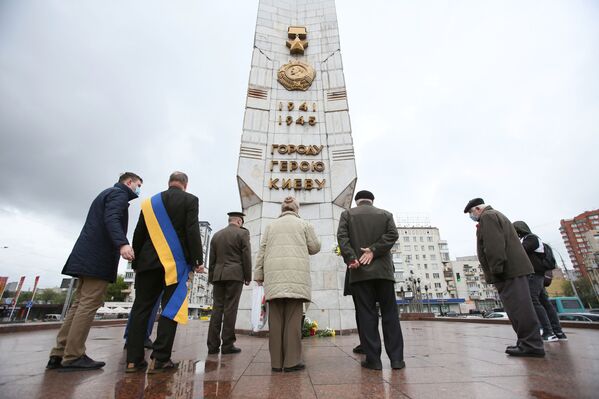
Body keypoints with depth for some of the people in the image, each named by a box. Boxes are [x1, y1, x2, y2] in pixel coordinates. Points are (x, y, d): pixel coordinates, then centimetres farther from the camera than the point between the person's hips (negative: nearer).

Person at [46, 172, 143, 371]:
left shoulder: (108, 193, 26)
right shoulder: (119, 193, -4)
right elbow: (111, 219, -23)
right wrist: (122, 243, -37)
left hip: (88, 255, 10)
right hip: (99, 257, -10)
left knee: (81, 304, 9)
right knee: (89, 304, -8)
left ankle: (59, 354, 11)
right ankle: (73, 357, -5)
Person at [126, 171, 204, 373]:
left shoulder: (150, 202, 12)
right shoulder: (190, 200, -2)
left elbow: (138, 234, 13)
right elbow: (192, 231, -11)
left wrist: (136, 262, 21)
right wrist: (198, 260, -9)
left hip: (148, 261, 5)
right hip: (176, 262, -4)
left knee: (141, 308, 10)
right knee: (171, 308, 1)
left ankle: (134, 359, 12)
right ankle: (160, 359, 0)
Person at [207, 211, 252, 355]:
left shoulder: (216, 235, 13)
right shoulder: (242, 233, -2)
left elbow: (212, 259, 13)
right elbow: (246, 256, -6)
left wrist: (211, 278, 18)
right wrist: (248, 276, 0)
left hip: (218, 275, 5)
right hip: (235, 274, -5)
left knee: (217, 309, 6)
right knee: (230, 309, -2)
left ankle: (213, 345, 7)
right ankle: (227, 345, 2)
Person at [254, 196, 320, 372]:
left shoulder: (271, 225, 16)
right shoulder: (304, 224, 11)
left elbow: (262, 251, 11)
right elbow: (315, 247, 11)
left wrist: (259, 274, 12)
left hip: (274, 274, 2)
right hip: (296, 273, -2)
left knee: (276, 318, 4)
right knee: (293, 317, 0)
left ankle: (276, 361, 8)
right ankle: (291, 360, 1)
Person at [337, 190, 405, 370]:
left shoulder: (347, 214, 8)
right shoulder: (385, 214, 12)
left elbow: (342, 237, -6)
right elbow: (392, 234, -3)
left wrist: (351, 258, -12)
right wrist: (374, 250, -8)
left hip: (360, 272, -1)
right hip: (383, 270, 2)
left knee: (366, 315, 2)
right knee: (390, 314, 9)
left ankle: (373, 359, 6)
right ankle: (396, 358, 11)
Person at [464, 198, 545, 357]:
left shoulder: (487, 216, -7)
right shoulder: (497, 215, 26)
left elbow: (494, 245, -19)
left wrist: (496, 269, -20)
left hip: (507, 270, -11)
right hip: (514, 269, 11)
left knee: (518, 307, -8)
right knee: (520, 307, 11)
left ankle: (531, 345, -5)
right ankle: (528, 342, 16)